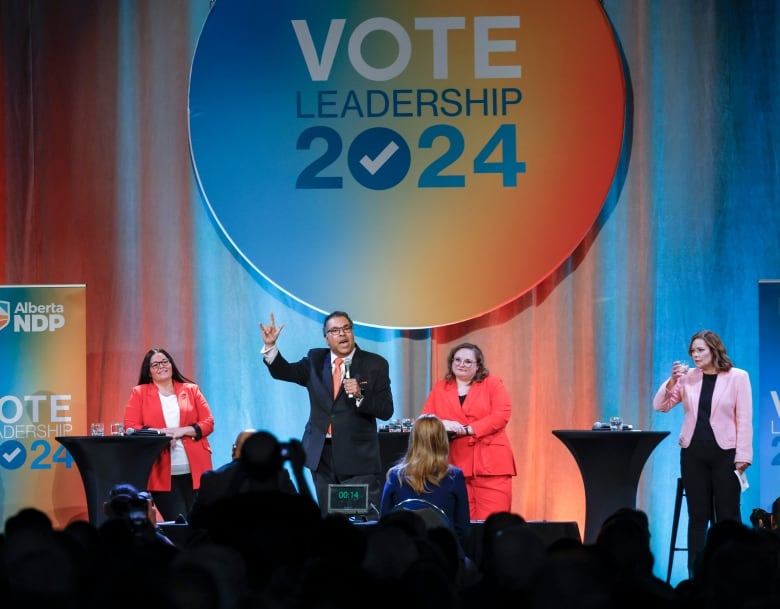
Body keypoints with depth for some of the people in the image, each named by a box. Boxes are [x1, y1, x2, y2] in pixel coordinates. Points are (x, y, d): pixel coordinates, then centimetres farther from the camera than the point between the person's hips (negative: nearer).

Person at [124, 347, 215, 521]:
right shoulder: (139, 393, 9)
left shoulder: (191, 390, 13)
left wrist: (182, 431, -11)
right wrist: (158, 433, -15)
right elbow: (130, 427, 0)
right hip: (162, 473, -2)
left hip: (194, 470, 2)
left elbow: (208, 422, 6)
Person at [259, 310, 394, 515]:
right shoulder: (315, 360, 12)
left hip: (358, 458, -4)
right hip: (322, 455, 4)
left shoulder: (375, 364, 0)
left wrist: (360, 395, -21)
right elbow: (284, 372, 5)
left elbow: (386, 411, -5)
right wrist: (270, 346, -9)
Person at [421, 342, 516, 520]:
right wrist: (442, 424, -14)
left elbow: (502, 415, -5)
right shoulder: (439, 389, 16)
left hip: (490, 462, -2)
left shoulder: (493, 384, 8)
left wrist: (468, 429, -12)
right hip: (455, 464, 2)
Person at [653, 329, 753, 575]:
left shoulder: (738, 377, -2)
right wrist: (673, 380, -12)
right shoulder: (688, 377, 7)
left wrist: (742, 456, -10)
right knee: (698, 515, 5)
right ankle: (695, 574, 8)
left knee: (727, 516, 0)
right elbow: (660, 405, 3)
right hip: (693, 453, 3)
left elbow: (744, 420, -4)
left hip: (724, 453, -3)